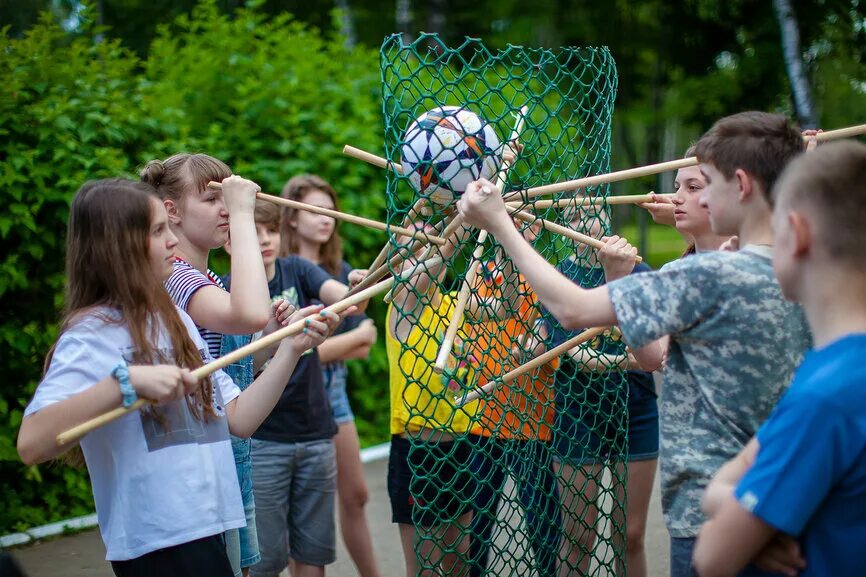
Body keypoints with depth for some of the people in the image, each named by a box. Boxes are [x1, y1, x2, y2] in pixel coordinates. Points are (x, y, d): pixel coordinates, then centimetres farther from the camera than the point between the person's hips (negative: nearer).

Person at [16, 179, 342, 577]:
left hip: (204, 529, 8)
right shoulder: (92, 334, -12)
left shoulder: (175, 321, 12)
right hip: (156, 544, -8)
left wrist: (292, 347, 0)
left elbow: (239, 419, 8)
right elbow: (31, 444, -25)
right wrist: (127, 381, -31)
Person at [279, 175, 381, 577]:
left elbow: (363, 349, 0)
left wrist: (324, 347, -17)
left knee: (355, 496, 15)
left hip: (335, 389, 6)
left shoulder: (341, 271, 5)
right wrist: (355, 335, -9)